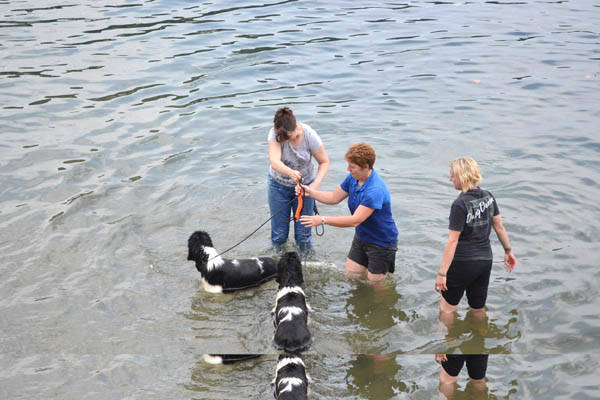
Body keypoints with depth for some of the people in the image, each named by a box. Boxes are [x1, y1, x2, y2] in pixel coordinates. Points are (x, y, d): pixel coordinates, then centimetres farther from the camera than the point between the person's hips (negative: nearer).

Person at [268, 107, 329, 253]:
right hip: (279, 185, 0)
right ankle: (277, 252, 35)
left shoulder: (309, 135, -24)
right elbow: (274, 161, -39)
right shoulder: (275, 134, -25)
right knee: (278, 225, 10)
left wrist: (316, 183, -30)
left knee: (303, 225, 6)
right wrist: (290, 172, -59)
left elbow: (324, 162, -15)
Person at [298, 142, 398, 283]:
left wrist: (323, 220, -36)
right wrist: (310, 192, -7)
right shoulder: (353, 178, -7)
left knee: (374, 282, 6)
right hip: (361, 237, 8)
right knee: (351, 275, 15)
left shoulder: (375, 190, -35)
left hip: (382, 242, -8)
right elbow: (334, 197, 7)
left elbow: (355, 221, -35)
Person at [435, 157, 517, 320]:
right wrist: (508, 251, 22)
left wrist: (442, 273, -17)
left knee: (447, 308, 9)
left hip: (463, 262, -7)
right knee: (478, 309, 20)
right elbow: (499, 227, 9)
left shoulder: (460, 204, -19)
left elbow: (452, 241, -19)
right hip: (485, 261, 7)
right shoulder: (488, 197, 1)